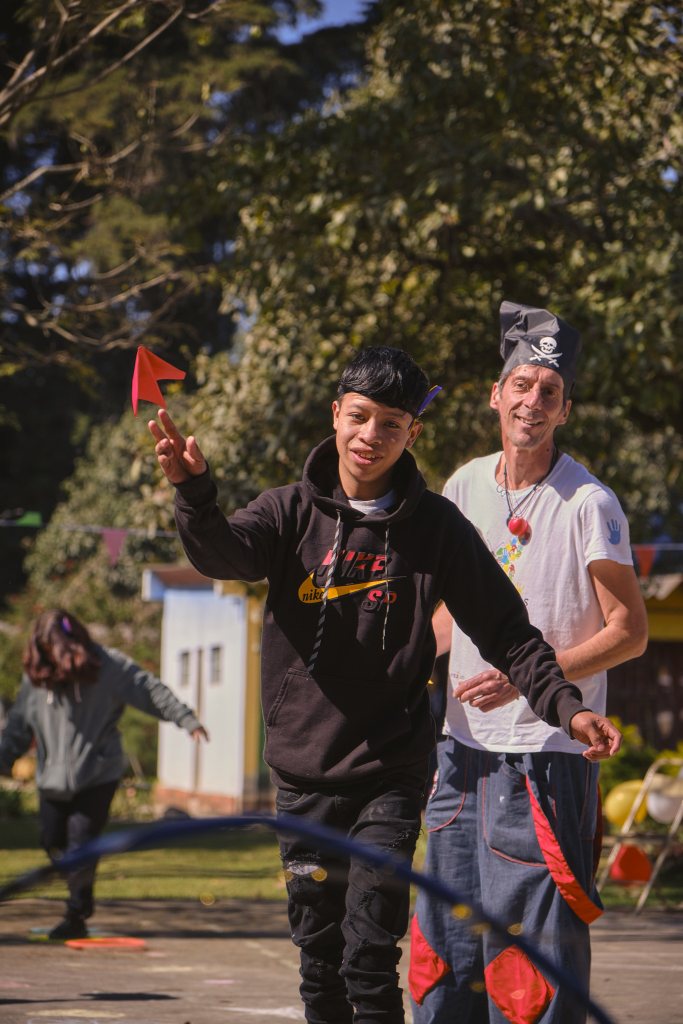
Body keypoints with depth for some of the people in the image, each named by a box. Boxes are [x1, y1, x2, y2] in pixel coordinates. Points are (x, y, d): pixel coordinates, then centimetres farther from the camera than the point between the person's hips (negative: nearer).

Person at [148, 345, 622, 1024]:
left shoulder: (436, 527, -1)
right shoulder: (291, 512, -1)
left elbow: (505, 630, 0)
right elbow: (224, 554, -21)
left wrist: (565, 705, -15)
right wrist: (194, 491, -42)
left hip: (390, 772, -2)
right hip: (303, 770, 2)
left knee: (370, 956, -11)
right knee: (318, 955, 9)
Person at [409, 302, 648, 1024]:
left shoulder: (587, 505, -10)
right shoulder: (466, 486, 8)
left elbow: (629, 632, -10)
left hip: (547, 753, -6)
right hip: (464, 745, 6)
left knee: (533, 941, -7)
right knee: (444, 938, 10)